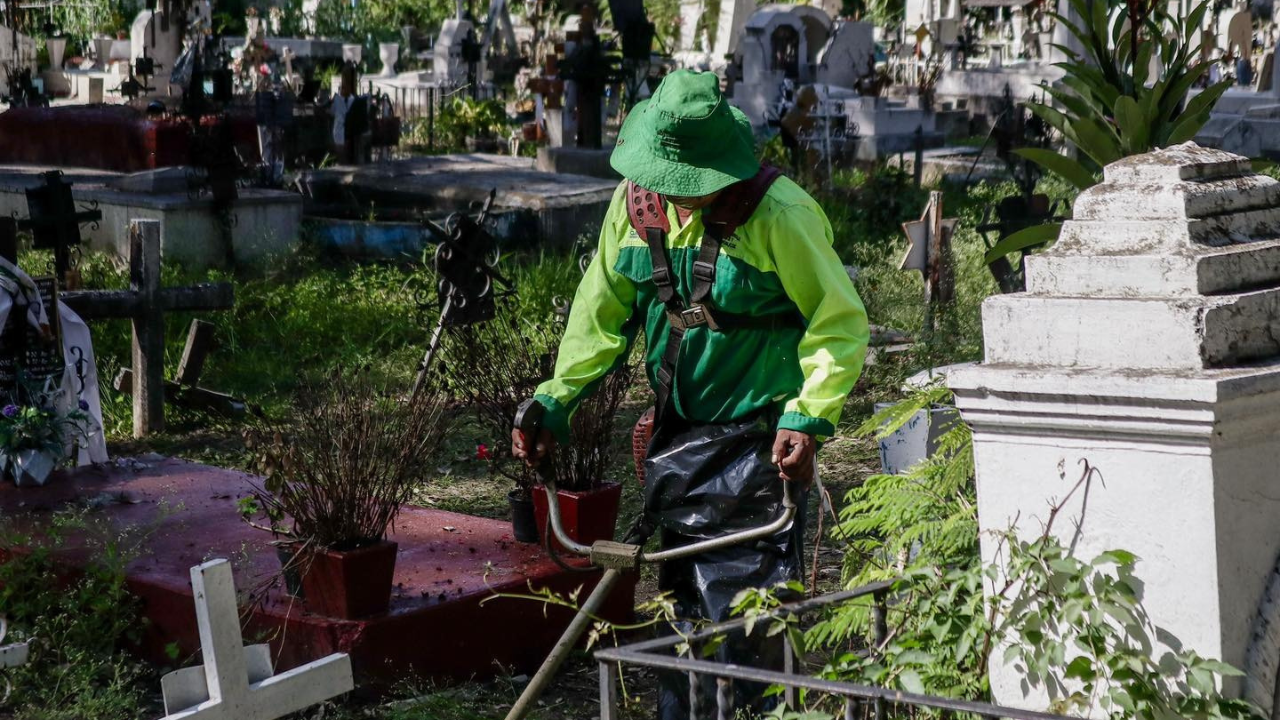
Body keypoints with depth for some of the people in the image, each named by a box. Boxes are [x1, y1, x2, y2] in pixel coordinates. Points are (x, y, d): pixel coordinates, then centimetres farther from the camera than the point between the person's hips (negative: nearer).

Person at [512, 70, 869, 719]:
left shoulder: (779, 213, -18)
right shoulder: (635, 201, -1)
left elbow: (840, 323, -13)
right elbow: (602, 310, 11)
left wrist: (808, 418, -23)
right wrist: (555, 402, 8)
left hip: (755, 441, -6)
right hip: (676, 435, 6)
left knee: (743, 612, -7)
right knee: (680, 601, 16)